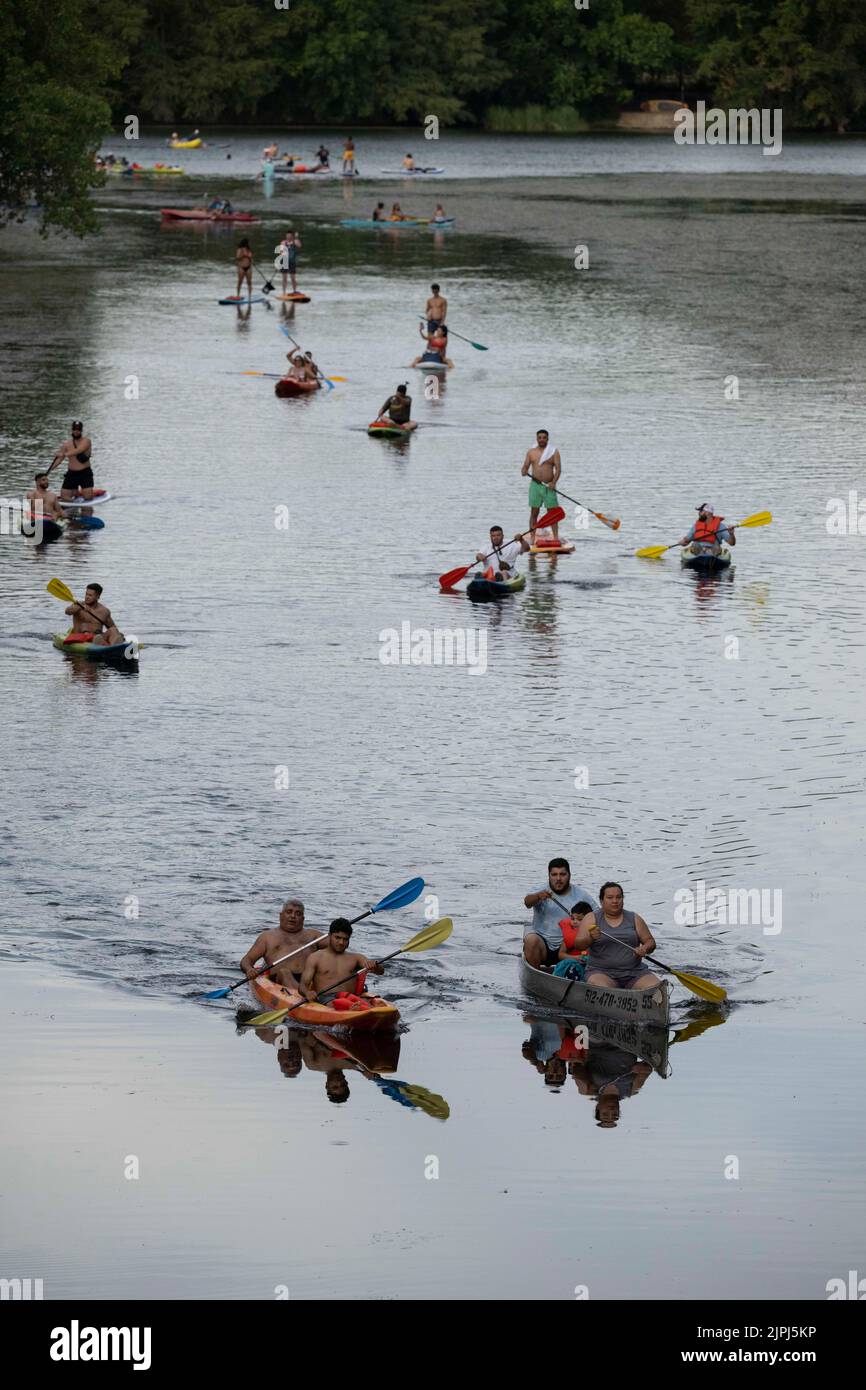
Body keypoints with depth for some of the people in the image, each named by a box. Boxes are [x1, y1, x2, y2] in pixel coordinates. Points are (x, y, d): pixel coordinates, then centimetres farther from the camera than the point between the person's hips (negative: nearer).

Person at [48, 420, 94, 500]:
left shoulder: (86, 441, -7)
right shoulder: (67, 444, 4)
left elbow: (78, 451, -25)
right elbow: (58, 459, 3)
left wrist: (64, 454, -36)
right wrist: (50, 468, -12)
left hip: (85, 473, -3)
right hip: (71, 474, 3)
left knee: (88, 497, -14)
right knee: (64, 496, -4)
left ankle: (81, 491, 20)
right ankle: (75, 491, 27)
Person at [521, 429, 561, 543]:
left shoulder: (554, 452, 2)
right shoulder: (531, 452, 9)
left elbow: (558, 468, -4)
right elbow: (525, 466, 9)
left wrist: (554, 482, -18)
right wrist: (524, 472, -16)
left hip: (549, 486, -2)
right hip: (535, 485, 2)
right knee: (534, 512, 2)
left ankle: (556, 537, 3)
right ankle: (532, 538, 4)